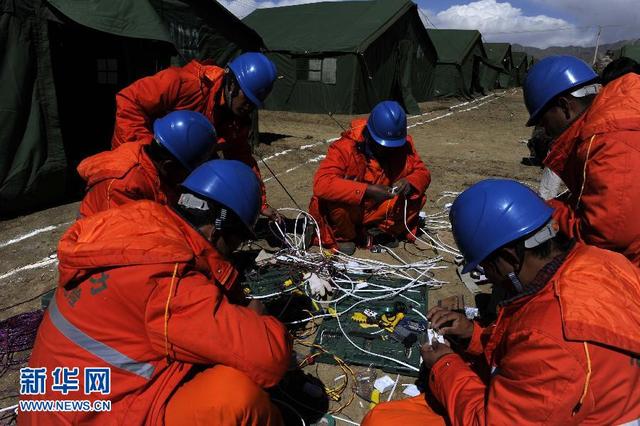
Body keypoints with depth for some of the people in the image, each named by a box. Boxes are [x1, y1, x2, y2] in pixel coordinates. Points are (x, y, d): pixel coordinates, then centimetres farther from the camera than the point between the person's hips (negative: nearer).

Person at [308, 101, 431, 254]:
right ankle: (344, 236, -4)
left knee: (416, 197, -14)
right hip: (347, 209, -3)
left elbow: (422, 173, 0)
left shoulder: (403, 146, -10)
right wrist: (367, 190, -43)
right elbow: (321, 184, -37)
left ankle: (379, 231, 3)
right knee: (336, 198, -36)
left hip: (377, 212, 4)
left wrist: (410, 182, -26)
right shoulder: (346, 146, -25)